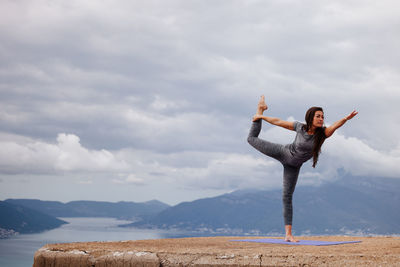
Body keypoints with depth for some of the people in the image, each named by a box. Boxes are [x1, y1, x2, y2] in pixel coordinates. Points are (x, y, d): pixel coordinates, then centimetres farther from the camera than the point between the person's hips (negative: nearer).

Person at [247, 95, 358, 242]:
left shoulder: (323, 133, -23)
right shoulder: (300, 127, -23)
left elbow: (335, 125, -46)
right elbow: (277, 122, -10)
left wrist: (346, 119, -66)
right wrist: (261, 117, 1)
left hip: (293, 166, 1)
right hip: (283, 152, -1)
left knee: (287, 197, -3)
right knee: (252, 139, 11)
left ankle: (288, 234, 0)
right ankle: (260, 109, 34)